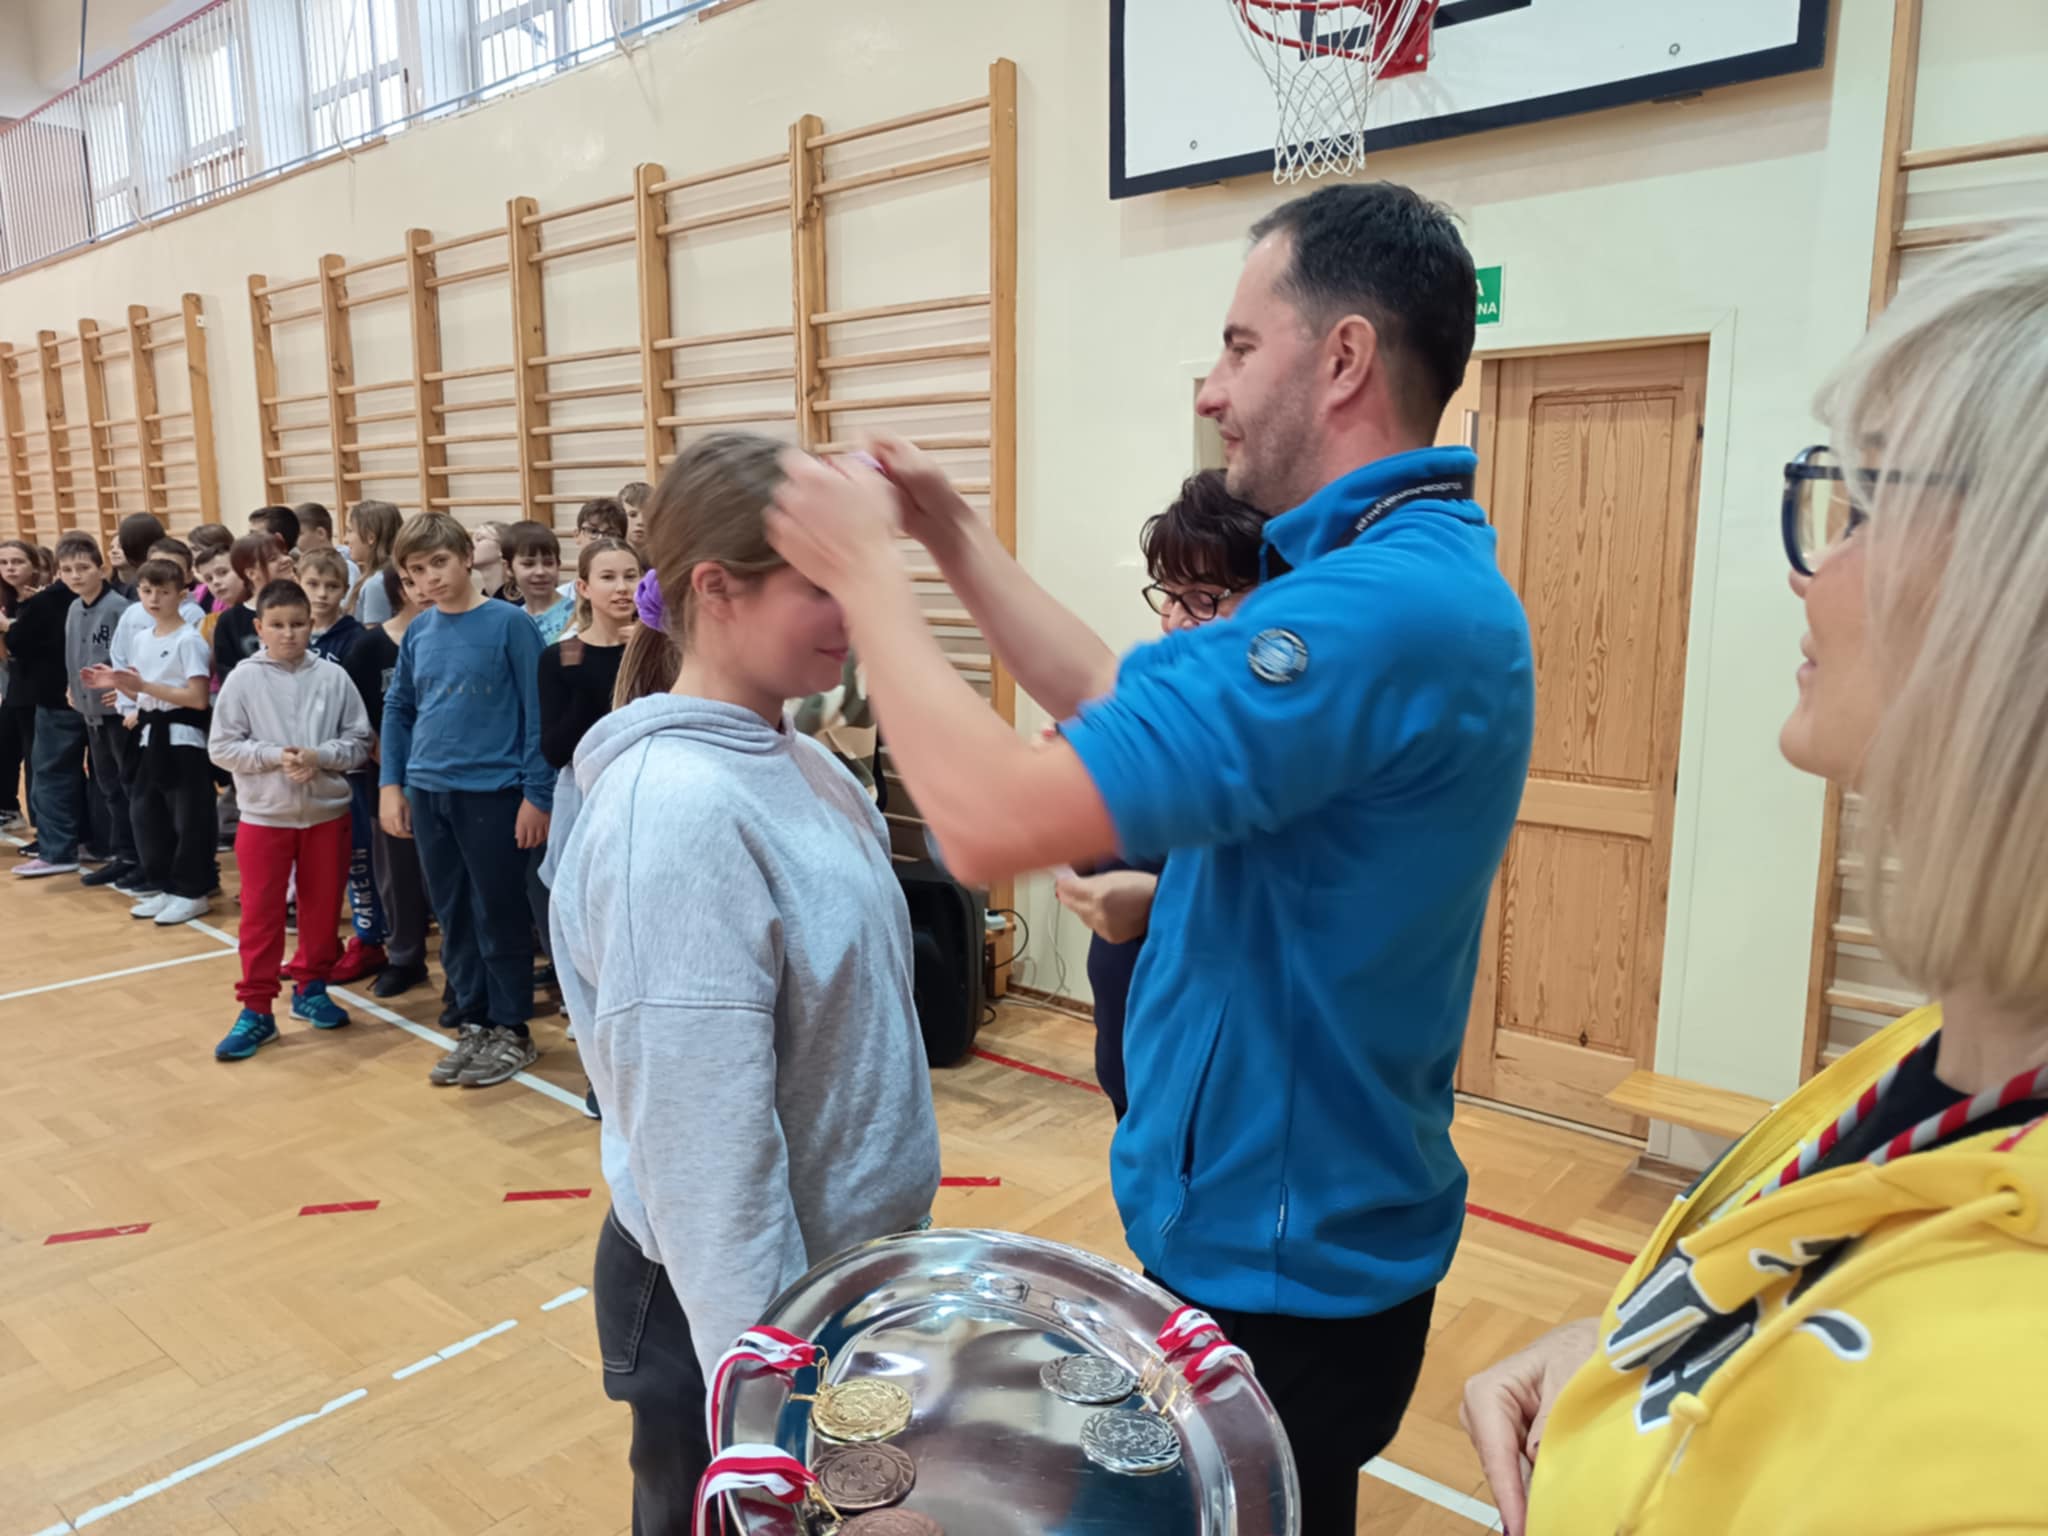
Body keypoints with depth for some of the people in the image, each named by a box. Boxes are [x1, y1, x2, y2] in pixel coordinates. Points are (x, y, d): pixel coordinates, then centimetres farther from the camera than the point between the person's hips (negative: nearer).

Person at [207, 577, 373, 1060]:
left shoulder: (333, 677, -3)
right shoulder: (243, 679, -4)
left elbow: (360, 742, -1)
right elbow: (222, 747, -4)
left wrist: (320, 756, -17)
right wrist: (273, 756, -16)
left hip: (327, 813, 1)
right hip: (264, 816, -1)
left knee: (322, 906, 12)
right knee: (261, 914, 4)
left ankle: (311, 988, 30)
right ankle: (256, 1009, 13)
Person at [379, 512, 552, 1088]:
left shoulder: (509, 623, -8)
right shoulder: (418, 632, 7)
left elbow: (537, 711, -9)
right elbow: (398, 709, 16)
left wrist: (537, 793, -11)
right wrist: (392, 785, 9)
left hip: (493, 792, -5)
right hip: (429, 793, 5)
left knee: (499, 916, 4)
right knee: (453, 918, 13)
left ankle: (512, 1031, 17)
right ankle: (474, 1025, 25)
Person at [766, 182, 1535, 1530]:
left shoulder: (1381, 604, -30)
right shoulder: (1398, 575, 5)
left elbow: (994, 819, -34)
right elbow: (1124, 700, 10)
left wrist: (867, 570, -20)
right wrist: (954, 537, 6)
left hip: (1279, 1265, -9)